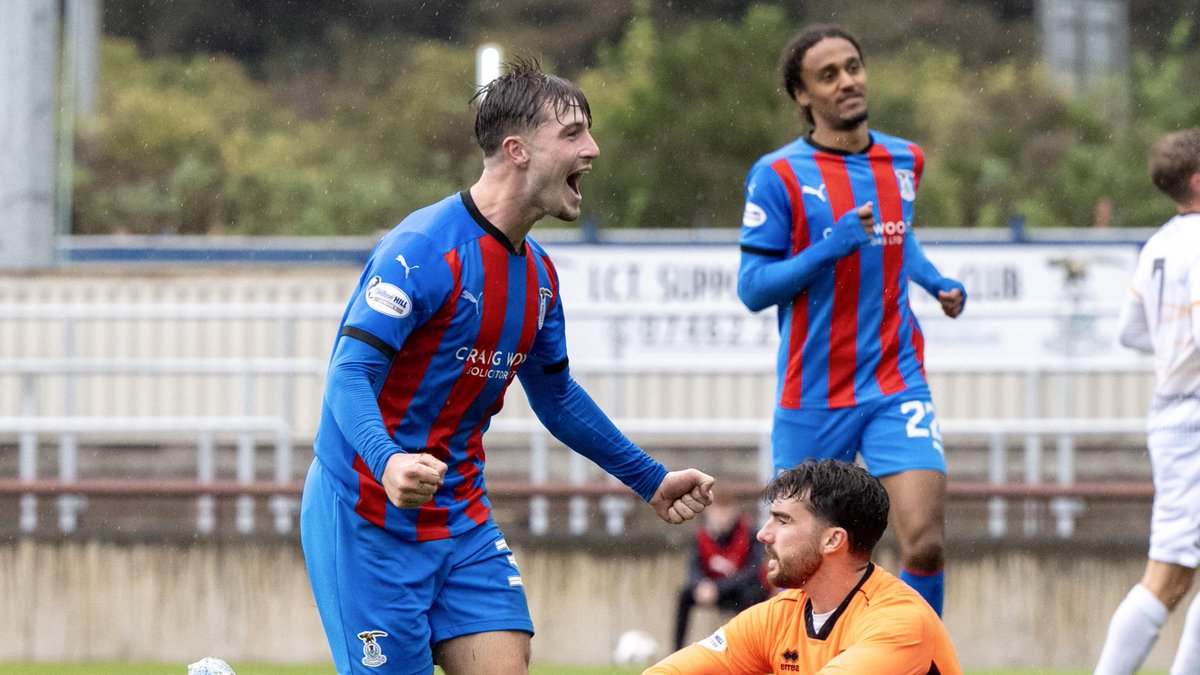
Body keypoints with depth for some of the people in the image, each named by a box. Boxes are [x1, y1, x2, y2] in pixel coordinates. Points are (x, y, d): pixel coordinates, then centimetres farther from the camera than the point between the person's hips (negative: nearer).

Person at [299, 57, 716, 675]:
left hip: (462, 520, 8)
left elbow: (555, 395, 25)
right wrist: (387, 463, -42)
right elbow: (349, 375, -23)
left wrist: (650, 480, 28)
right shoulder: (425, 248, -17)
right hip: (369, 519, -8)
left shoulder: (536, 272, 9)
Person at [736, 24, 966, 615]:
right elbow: (752, 288, -10)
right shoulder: (778, 176, -7)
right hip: (812, 399, -3)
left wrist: (938, 284, 9)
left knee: (924, 544, -14)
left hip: (896, 388, 3)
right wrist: (833, 246, -22)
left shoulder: (905, 162, 9)